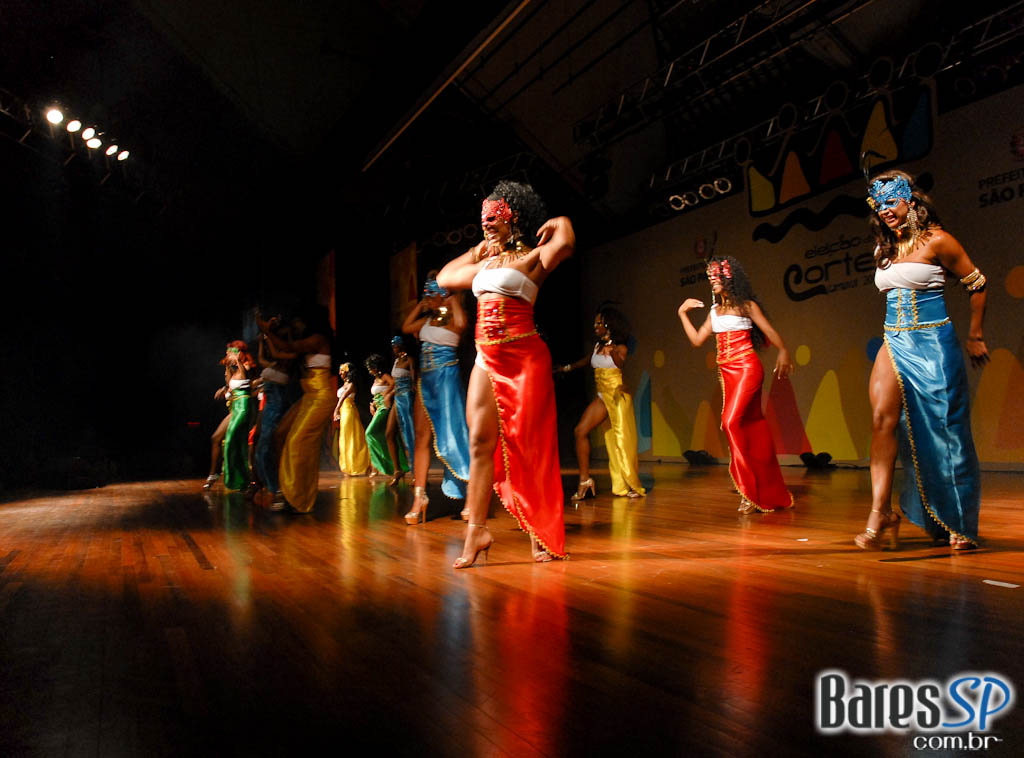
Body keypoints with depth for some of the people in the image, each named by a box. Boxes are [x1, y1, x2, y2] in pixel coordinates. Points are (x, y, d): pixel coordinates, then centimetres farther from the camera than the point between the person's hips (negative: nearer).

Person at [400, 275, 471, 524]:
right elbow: (406, 327, 24)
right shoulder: (429, 319, 17)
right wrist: (420, 305, 17)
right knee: (421, 436, 1)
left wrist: (453, 301, -10)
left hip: (446, 377, -7)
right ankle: (419, 497, 3)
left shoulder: (453, 316, -4)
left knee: (451, 435, -9)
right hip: (426, 379, 7)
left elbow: (460, 324, -26)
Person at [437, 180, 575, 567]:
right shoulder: (484, 263, 20)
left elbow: (565, 244, -21)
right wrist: (477, 251, 26)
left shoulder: (531, 257, 0)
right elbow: (443, 278, 32)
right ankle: (476, 529, 4)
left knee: (528, 445, -3)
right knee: (480, 441, 0)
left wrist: (560, 223, 0)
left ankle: (543, 536, 7)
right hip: (487, 359, 6)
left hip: (523, 357, -6)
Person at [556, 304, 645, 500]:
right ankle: (584, 479, -2)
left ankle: (633, 485, -1)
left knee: (622, 439, -9)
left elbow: (621, 364, -24)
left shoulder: (620, 348, -4)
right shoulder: (598, 346, 13)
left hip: (617, 395, -6)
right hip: (602, 396, 6)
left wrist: (612, 351, -38)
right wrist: (567, 368, 41)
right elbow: (587, 360, 32)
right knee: (581, 431, -6)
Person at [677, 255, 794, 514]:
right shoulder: (715, 310, 16)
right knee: (752, 427, 7)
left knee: (731, 421, -19)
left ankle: (751, 491, -11)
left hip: (747, 368, -6)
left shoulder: (746, 306, 0)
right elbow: (697, 339, 12)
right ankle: (771, 493, 13)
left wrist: (784, 352, -11)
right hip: (726, 372, 6)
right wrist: (683, 313, 10)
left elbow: (770, 331, -1)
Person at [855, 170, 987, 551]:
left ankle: (959, 524, 18)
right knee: (882, 418, -16)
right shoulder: (884, 249, 13)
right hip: (895, 343, 5)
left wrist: (974, 337, 5)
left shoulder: (936, 241, -5)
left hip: (933, 344, -5)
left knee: (945, 431, 2)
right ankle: (880, 513, -18)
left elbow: (977, 285, 0)